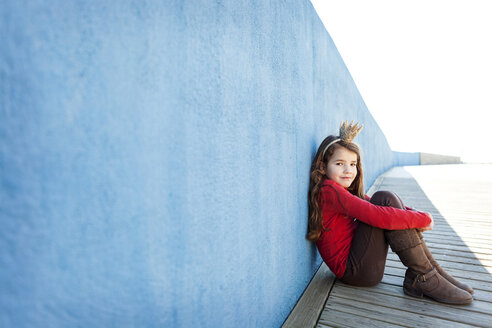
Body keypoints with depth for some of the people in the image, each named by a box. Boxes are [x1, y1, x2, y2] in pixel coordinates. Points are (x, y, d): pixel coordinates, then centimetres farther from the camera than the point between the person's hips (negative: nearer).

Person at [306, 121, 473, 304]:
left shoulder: (345, 190, 13)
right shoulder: (328, 190, -19)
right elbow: (378, 216, -26)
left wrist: (413, 213, -8)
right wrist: (424, 219, -12)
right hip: (353, 271, -9)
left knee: (389, 202, 2)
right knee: (386, 199, -17)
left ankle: (430, 268, -1)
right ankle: (423, 278, -11)